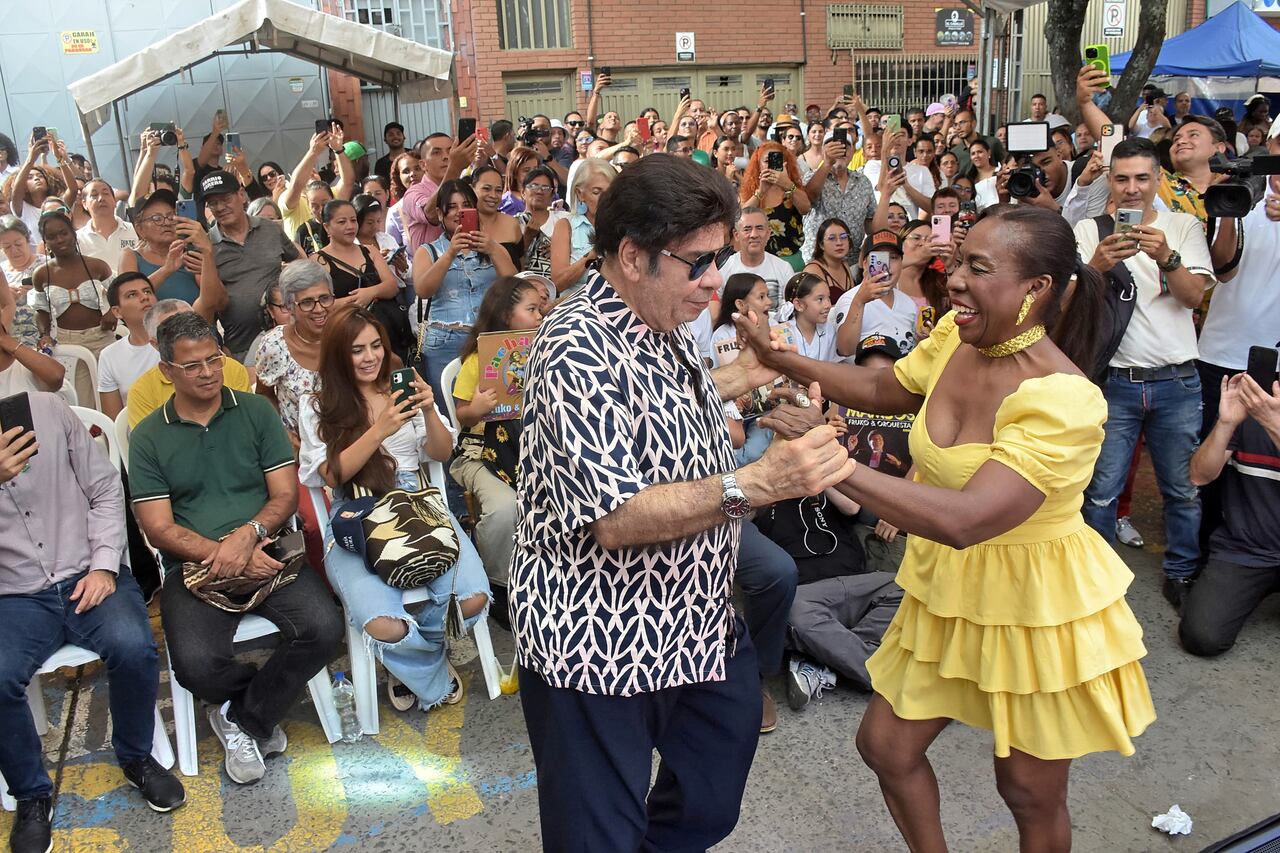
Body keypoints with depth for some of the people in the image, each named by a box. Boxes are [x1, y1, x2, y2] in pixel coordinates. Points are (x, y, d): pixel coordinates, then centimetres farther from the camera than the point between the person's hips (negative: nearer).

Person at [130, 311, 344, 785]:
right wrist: (223, 554, -16)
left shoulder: (256, 412, 9)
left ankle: (242, 718, 2)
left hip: (265, 551, 1)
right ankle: (263, 713, 8)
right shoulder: (148, 438, 7)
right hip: (194, 565, -1)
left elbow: (286, 495, 3)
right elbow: (159, 529, 0)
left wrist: (248, 535, -17)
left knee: (324, 628, -24)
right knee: (197, 665, -27)